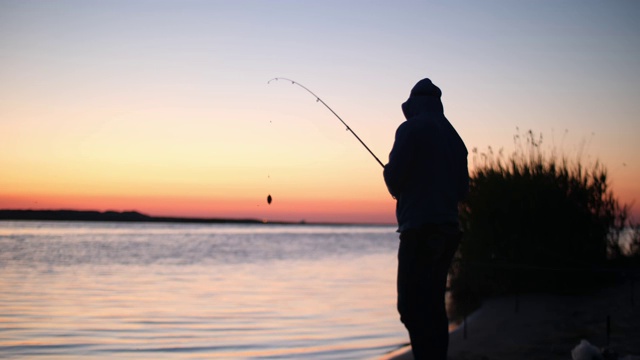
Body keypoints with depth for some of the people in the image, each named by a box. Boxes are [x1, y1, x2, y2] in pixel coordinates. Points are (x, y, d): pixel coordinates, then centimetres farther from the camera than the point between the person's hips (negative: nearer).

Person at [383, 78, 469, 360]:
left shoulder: (411, 129, -5)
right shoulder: (453, 137, 15)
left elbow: (394, 177, -10)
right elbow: (462, 188, 17)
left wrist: (397, 187, 12)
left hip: (419, 228, -8)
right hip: (448, 228, 8)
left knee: (412, 306, -9)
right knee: (433, 305, 13)